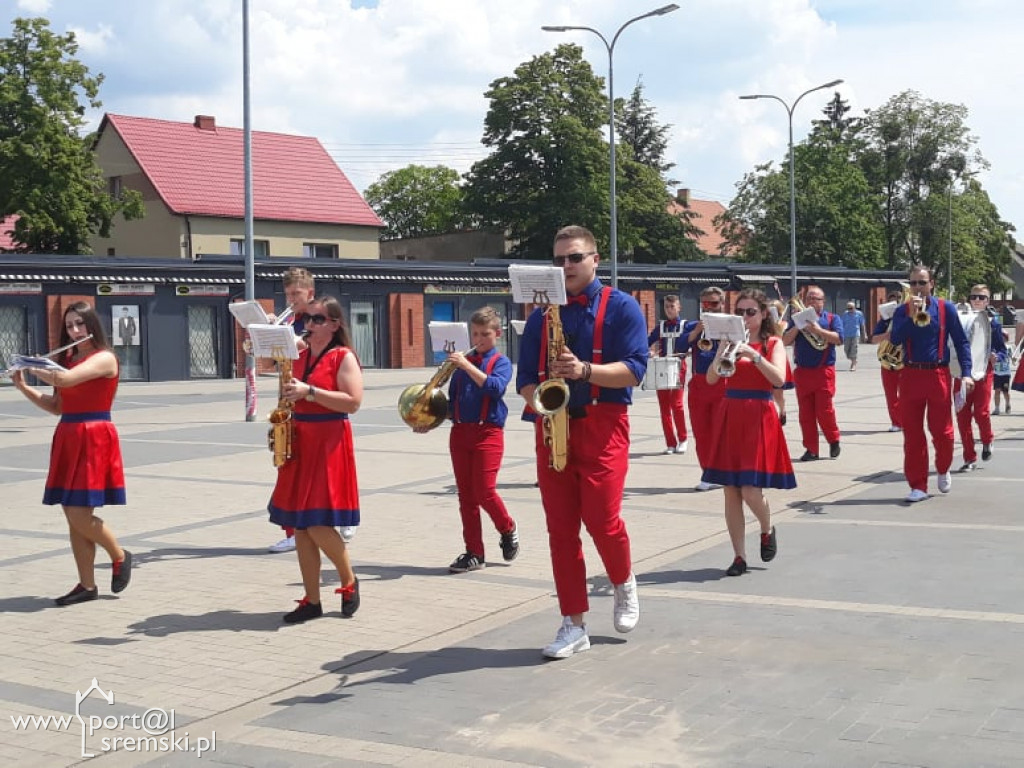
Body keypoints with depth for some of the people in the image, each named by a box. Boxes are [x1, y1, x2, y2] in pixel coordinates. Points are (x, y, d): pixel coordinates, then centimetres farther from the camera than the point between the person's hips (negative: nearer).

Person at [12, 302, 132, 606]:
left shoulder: (104, 358, -9)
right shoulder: (69, 359, 16)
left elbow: (63, 379, -23)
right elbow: (56, 406, 15)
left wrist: (30, 366, -7)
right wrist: (23, 386, 4)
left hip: (94, 440, -8)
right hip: (68, 439, 8)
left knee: (79, 514, -11)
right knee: (73, 515, 6)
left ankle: (120, 556, 13)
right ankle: (87, 585, 13)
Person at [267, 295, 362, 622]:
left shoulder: (344, 357, -6)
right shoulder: (300, 355, 15)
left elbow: (353, 402, -17)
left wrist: (309, 391, -21)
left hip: (328, 443, -7)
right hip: (299, 444, 7)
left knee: (317, 524, -11)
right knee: (299, 525, 5)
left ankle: (349, 581, 13)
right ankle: (312, 600, 12)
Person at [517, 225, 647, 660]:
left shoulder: (620, 307, 1)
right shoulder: (541, 316, 14)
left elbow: (635, 368, -8)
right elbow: (525, 377, 12)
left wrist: (585, 370, -23)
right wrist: (538, 399, -10)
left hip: (602, 424, -4)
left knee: (601, 519, -13)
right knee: (560, 527, 2)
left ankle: (624, 584, 21)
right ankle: (573, 625, 11)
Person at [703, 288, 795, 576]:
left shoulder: (773, 343, 2)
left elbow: (779, 379, -15)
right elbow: (711, 379, 0)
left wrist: (753, 355, -25)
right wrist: (723, 355, -16)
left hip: (759, 417, -3)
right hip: (729, 415, 4)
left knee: (751, 491, -11)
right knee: (731, 491, 2)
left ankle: (767, 531, 22)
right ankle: (739, 556, 10)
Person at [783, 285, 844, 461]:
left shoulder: (831, 318, 5)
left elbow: (838, 339, -10)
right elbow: (785, 340, 2)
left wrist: (817, 330, -18)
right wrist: (798, 325, -10)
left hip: (824, 371, -3)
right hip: (802, 372, 3)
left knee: (824, 410, -5)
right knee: (805, 413, 3)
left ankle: (833, 440, 18)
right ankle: (811, 449, 9)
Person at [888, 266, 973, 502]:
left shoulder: (946, 308, 2)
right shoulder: (902, 310, 6)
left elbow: (961, 341, 2)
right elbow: (895, 339, -9)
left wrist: (966, 373, -7)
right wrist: (911, 316, -19)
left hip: (938, 374, -1)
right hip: (911, 376, 1)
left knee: (942, 430, 3)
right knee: (912, 433, 1)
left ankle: (943, 470, 32)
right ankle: (918, 486, 7)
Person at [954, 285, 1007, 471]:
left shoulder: (993, 323, 4)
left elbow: (1002, 350, 6)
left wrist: (995, 357, -15)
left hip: (984, 372, -2)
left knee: (981, 412, -12)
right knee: (962, 415, 0)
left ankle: (987, 441, 22)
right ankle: (970, 459, 9)